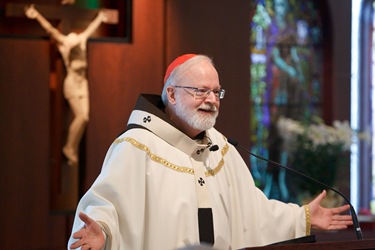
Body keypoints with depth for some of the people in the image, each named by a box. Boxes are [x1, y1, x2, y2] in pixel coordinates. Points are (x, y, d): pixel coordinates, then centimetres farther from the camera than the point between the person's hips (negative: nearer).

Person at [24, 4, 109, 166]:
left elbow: (90, 29, 31)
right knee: (81, 116, -13)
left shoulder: (81, 40, 13)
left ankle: (74, 150, 7)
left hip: (83, 83, 6)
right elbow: (50, 29, -14)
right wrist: (37, 16, -25)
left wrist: (99, 18, 46)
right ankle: (69, 147, 2)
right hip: (72, 82, -6)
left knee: (84, 118, -1)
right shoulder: (64, 42, -3)